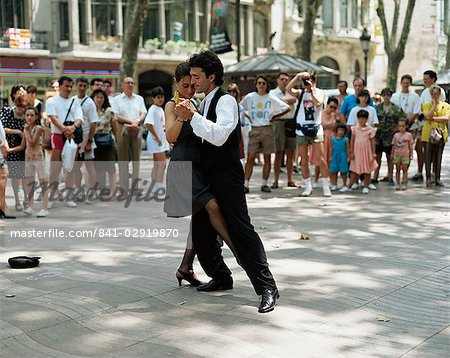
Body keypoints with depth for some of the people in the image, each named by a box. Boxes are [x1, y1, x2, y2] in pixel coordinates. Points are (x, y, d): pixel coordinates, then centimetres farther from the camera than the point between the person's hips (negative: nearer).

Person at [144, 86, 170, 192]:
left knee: (156, 165, 12)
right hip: (156, 141, -9)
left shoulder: (161, 109, 15)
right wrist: (156, 137, -22)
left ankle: (154, 187, 18)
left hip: (161, 140, 9)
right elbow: (148, 124, -26)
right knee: (162, 163, -13)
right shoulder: (153, 109, -13)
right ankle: (158, 186, -12)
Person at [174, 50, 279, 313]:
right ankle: (220, 277, 27)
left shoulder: (226, 100, -12)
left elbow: (219, 136, -28)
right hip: (207, 176, 10)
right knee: (201, 230, 11)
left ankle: (267, 288, -10)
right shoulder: (205, 103, 16)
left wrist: (193, 116, -28)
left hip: (227, 176, -9)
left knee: (240, 229, -12)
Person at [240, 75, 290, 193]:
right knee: (250, 158, -6)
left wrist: (275, 117, 3)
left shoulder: (271, 99, 2)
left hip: (267, 129, 0)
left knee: (267, 158, 3)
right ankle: (246, 184, -5)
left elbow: (287, 108, 5)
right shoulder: (249, 97, 4)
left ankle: (264, 184, 12)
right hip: (254, 130, 0)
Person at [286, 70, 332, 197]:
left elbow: (318, 103, -17)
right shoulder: (300, 93, 7)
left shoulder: (320, 92, 4)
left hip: (316, 129, -2)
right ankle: (308, 186, 14)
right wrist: (298, 76, -18)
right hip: (301, 130, 2)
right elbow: (288, 89, -12)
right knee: (304, 160, 5)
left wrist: (311, 90, -18)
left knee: (321, 160, -6)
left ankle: (326, 186, 0)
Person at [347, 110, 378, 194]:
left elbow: (372, 142, 1)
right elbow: (352, 141, 4)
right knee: (355, 170, 4)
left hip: (366, 152, -1)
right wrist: (351, 152, 0)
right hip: (357, 152, 1)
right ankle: (349, 186, 8)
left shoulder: (370, 129, -1)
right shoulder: (355, 129, 2)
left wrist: (373, 153, -3)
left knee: (367, 170, 4)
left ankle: (366, 187, 13)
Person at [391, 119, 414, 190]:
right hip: (397, 155, 2)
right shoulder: (396, 135, 6)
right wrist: (392, 154, 6)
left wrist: (411, 153, -1)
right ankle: (398, 184, 11)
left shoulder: (408, 135, 0)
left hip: (405, 155, -2)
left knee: (404, 169, 0)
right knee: (397, 170, 6)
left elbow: (410, 145, 3)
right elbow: (393, 145, 9)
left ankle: (404, 184, 4)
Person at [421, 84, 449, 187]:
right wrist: (434, 105, -8)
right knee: (428, 157, -3)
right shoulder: (426, 105, 6)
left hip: (441, 134, 1)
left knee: (438, 157, 5)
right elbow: (427, 116, -12)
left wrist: (434, 118, -11)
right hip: (428, 133, -1)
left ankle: (437, 179, 10)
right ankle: (428, 178, 1)